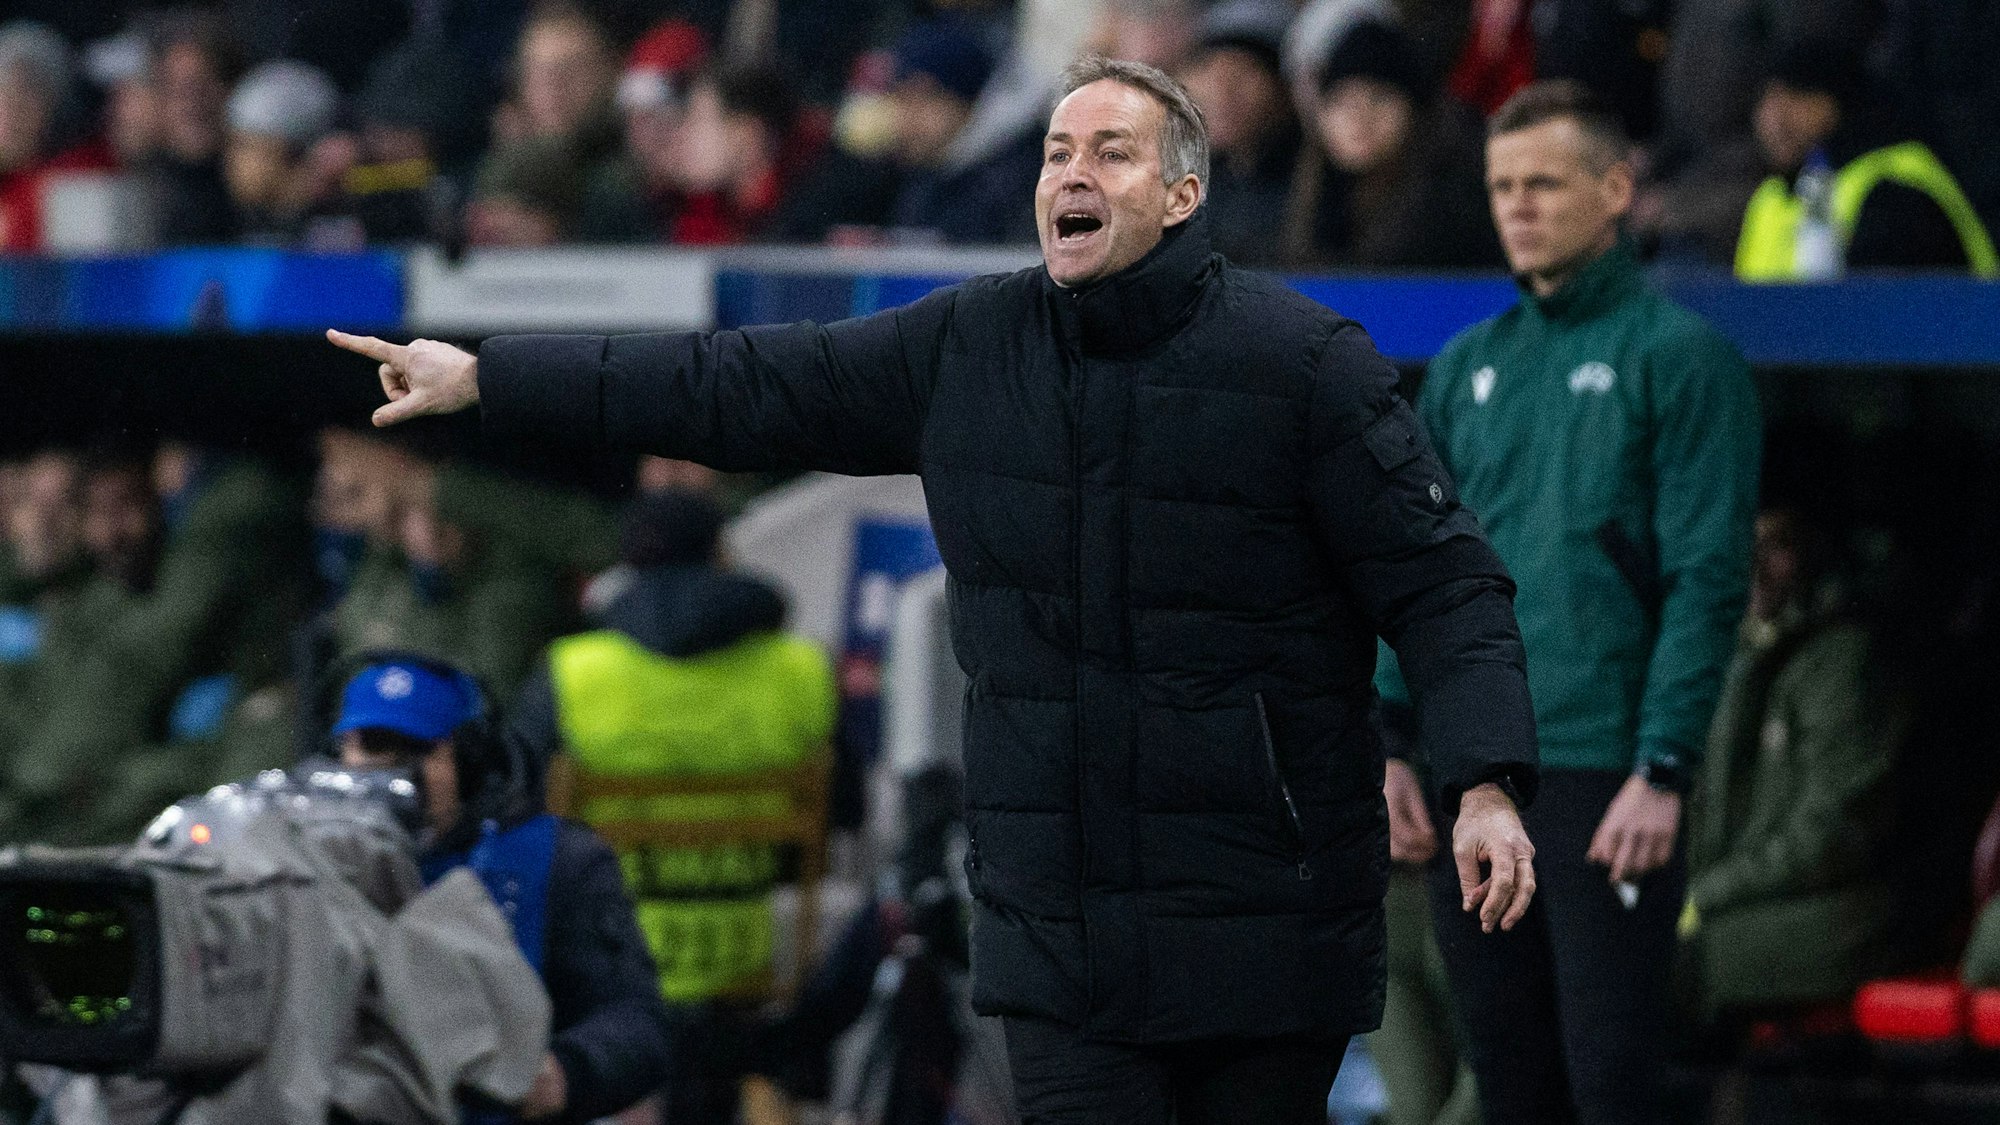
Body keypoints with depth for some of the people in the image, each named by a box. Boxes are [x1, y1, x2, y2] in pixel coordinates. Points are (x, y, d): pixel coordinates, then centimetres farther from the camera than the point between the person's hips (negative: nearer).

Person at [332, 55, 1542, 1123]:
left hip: (1264, 915, -3)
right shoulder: (967, 349, 7)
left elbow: (1441, 581, -6)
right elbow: (737, 388, 13)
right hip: (1056, 915, 3)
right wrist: (485, 377, 13)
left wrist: (1486, 785, -20)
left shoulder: (1304, 362, -5)